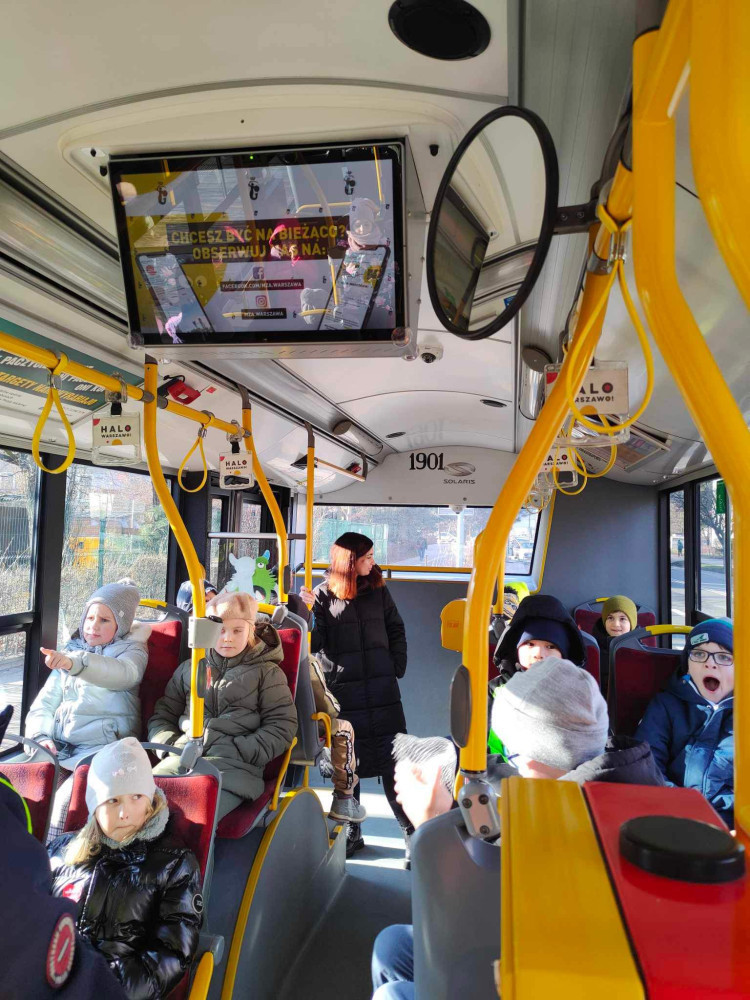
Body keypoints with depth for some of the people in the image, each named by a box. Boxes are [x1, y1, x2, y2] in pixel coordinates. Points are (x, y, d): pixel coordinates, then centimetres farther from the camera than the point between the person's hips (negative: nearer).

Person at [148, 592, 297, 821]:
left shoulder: (267, 673, 16)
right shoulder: (189, 669, 26)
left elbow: (281, 726, 8)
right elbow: (162, 715, 28)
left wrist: (242, 752, -6)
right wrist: (170, 746, 6)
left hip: (234, 764, -3)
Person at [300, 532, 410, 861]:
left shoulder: (378, 591, 7)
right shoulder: (323, 594, -2)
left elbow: (396, 631, 16)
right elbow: (313, 644, -7)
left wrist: (397, 666, 7)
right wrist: (307, 611, -21)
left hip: (382, 690, 2)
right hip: (341, 692, -1)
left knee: (393, 764, 0)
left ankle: (411, 833, 10)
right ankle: (351, 833, 26)